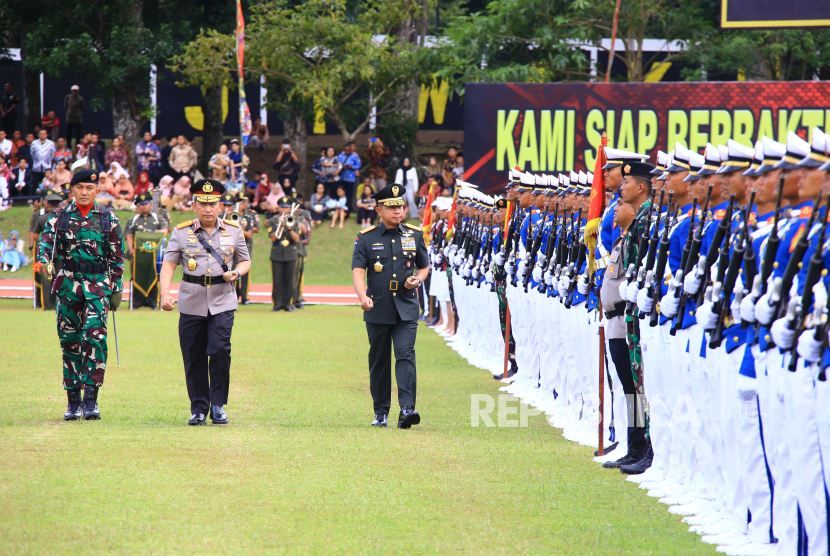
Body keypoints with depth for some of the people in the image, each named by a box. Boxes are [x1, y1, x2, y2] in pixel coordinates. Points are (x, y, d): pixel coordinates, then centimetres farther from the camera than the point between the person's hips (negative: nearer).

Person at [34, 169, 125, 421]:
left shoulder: (108, 219, 6)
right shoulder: (59, 216, 7)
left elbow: (117, 257, 9)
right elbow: (47, 241, -6)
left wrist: (116, 289, 6)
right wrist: (43, 261, -28)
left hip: (98, 284, -2)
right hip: (68, 284, 2)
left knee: (95, 336, -16)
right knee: (69, 341, 5)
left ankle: (91, 400, -15)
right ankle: (73, 402, 13)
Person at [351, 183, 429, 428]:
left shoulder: (415, 235, 8)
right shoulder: (366, 238, 2)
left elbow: (424, 266, 19)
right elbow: (357, 270, -8)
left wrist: (417, 279, -5)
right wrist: (363, 297, -27)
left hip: (406, 309, 0)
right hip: (378, 309, 0)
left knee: (405, 354, -14)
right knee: (379, 360, 7)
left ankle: (407, 408, -23)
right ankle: (381, 412, 17)